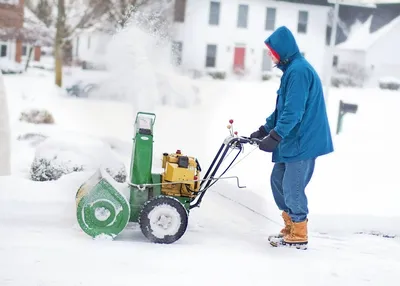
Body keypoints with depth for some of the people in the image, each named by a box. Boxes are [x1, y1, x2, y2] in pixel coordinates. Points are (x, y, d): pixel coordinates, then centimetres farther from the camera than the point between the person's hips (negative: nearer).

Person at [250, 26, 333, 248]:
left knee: (292, 188, -4)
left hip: (303, 141, -10)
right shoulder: (292, 69, 15)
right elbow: (282, 109, 22)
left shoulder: (299, 71, -18)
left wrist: (274, 137, -25)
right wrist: (263, 130, 20)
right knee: (278, 180, 15)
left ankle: (299, 235, 8)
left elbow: (293, 111, -24)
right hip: (292, 140, 10)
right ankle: (290, 227, 25)